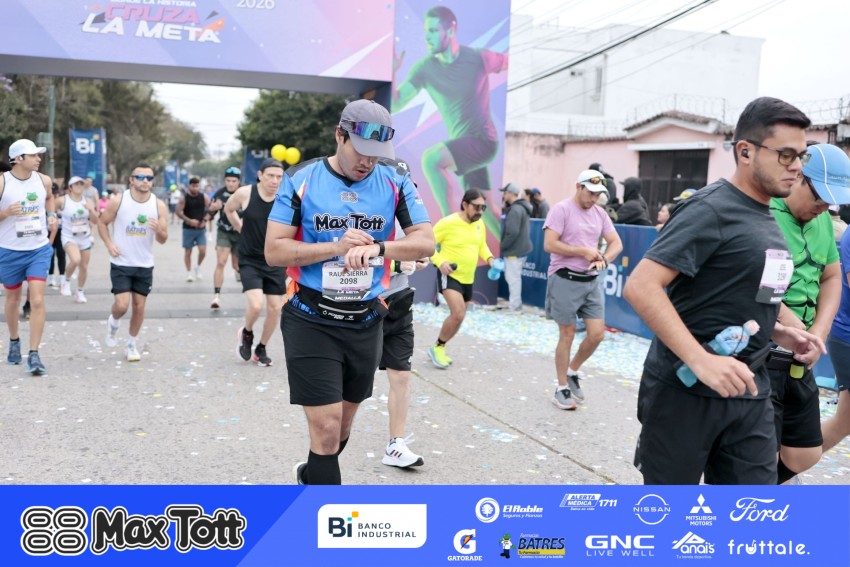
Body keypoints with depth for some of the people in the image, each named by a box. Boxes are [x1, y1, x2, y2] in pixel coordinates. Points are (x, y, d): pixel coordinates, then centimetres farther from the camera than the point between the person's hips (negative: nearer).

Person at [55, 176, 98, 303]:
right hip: (69, 237, -4)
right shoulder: (62, 200, -10)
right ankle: (66, 280, 1)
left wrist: (91, 210, -18)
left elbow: (95, 221, -1)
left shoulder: (87, 201, 1)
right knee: (76, 260, -29)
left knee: (84, 267, 9)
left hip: (85, 238, 4)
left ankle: (80, 292, 30)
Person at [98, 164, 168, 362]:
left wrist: (158, 230, -23)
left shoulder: (159, 206, -4)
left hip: (145, 265, 2)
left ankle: (132, 344, 25)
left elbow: (163, 240, -1)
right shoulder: (118, 200, -8)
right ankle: (113, 322, 25)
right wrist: (109, 244, -10)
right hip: (121, 264, -2)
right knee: (122, 305, -11)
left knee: (139, 306, 6)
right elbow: (102, 223, 5)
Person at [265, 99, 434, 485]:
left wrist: (377, 247, -24)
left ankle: (310, 476, 46)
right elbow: (274, 251, -9)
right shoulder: (301, 179, -6)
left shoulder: (395, 181, 0)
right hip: (311, 322, -3)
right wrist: (337, 247, -22)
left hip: (366, 321, 4)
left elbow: (426, 241, -6)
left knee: (343, 423, 18)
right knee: (326, 426, -7)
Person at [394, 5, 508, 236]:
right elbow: (394, 105, -9)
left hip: (483, 140, -6)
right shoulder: (425, 68, -4)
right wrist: (391, 73, -23)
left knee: (430, 158, -28)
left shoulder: (479, 58, -12)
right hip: (461, 144, 6)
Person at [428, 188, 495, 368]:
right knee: (458, 314, -21)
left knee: (457, 316, 14)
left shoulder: (479, 224, 2)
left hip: (468, 278, 7)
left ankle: (439, 349, 33)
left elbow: (482, 245, 19)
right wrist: (440, 262, -24)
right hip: (449, 276, -7)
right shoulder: (448, 222, -17)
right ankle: (437, 348, 0)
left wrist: (489, 258, 0)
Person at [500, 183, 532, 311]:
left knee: (513, 278, -5)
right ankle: (515, 303, 25)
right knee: (514, 277, 17)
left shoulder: (515, 209, -19)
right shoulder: (521, 207, 14)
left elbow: (512, 233, -25)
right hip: (520, 248, 10)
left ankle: (514, 305, 0)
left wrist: (502, 246, -14)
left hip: (515, 250, -10)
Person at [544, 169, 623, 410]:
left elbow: (616, 243, 11)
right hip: (565, 280, -6)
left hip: (591, 282, 6)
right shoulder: (561, 209, -9)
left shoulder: (600, 213, 10)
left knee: (597, 334, 2)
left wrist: (604, 259, -10)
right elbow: (549, 244, -16)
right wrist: (583, 251, -16)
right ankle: (562, 388, 15)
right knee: (567, 334, 2)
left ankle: (572, 372, 26)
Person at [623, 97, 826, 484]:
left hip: (749, 391, 8)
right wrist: (701, 361, -32)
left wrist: (780, 334, 6)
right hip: (685, 390, -7)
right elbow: (640, 287, -24)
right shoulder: (710, 210, -14)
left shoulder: (765, 219, 12)